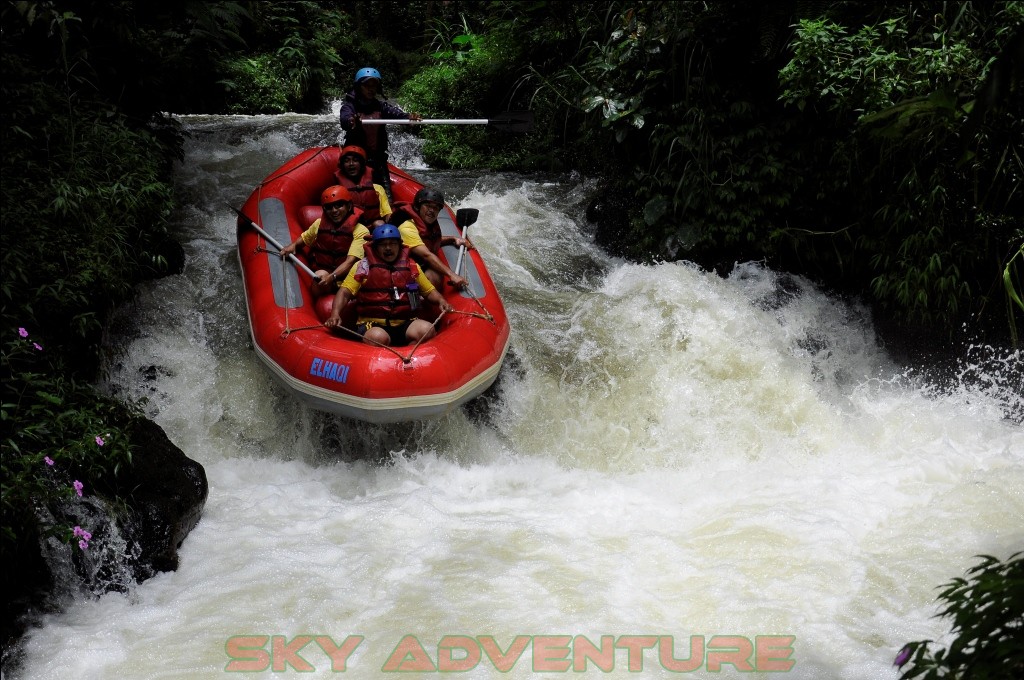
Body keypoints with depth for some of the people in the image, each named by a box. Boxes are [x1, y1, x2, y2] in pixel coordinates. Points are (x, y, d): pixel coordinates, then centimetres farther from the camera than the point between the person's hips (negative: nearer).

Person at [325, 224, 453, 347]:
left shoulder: (411, 266, 14)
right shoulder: (364, 266, 6)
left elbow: (429, 290, 21)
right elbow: (344, 293, 1)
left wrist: (440, 300, -1)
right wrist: (335, 314, -17)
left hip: (404, 324, 4)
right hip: (372, 324, -3)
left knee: (427, 329, -27)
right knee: (378, 337, -38)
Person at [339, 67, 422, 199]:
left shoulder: (381, 106, 6)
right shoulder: (350, 105, -4)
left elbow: (396, 113, -13)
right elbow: (345, 118, -27)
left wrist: (409, 117, -37)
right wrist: (351, 122, -52)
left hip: (377, 157, 3)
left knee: (386, 194, -3)